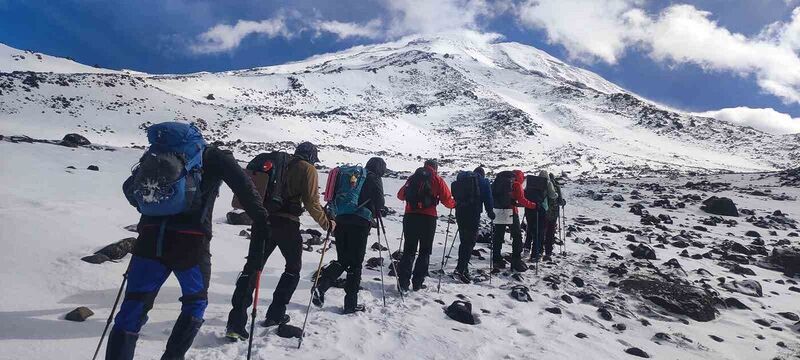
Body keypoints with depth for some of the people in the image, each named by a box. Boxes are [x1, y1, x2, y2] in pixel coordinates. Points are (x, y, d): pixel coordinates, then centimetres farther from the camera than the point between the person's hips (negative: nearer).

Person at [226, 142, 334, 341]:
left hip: (263, 220, 5)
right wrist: (326, 224, 6)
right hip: (287, 224, -5)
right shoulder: (308, 170, 1)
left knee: (251, 268, 5)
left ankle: (236, 322, -3)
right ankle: (275, 315, 18)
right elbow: (312, 203, -6)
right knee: (293, 268, 16)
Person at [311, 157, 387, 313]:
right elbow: (379, 201, -7)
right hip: (360, 223, -6)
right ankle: (351, 303, 8)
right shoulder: (374, 178, 3)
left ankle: (321, 286, -6)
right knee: (355, 263, 3)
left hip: (341, 220, 6)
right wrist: (376, 213, 12)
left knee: (342, 260, 15)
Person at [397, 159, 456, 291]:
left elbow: (400, 195, 17)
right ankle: (417, 283, 8)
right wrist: (454, 204, 21)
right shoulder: (437, 180, 3)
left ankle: (403, 282, 3)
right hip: (428, 218, -3)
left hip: (410, 216, 3)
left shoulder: (413, 178, 13)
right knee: (425, 251, 10)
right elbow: (447, 200, -1)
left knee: (409, 250, 10)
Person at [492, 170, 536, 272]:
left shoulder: (500, 179, 15)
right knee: (517, 236, 5)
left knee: (498, 236, 10)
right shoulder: (516, 184, -3)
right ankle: (516, 261, 5)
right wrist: (534, 205, -4)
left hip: (497, 211, 6)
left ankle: (497, 260, 14)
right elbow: (522, 200, -10)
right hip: (510, 212, -6)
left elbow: (493, 194, 17)